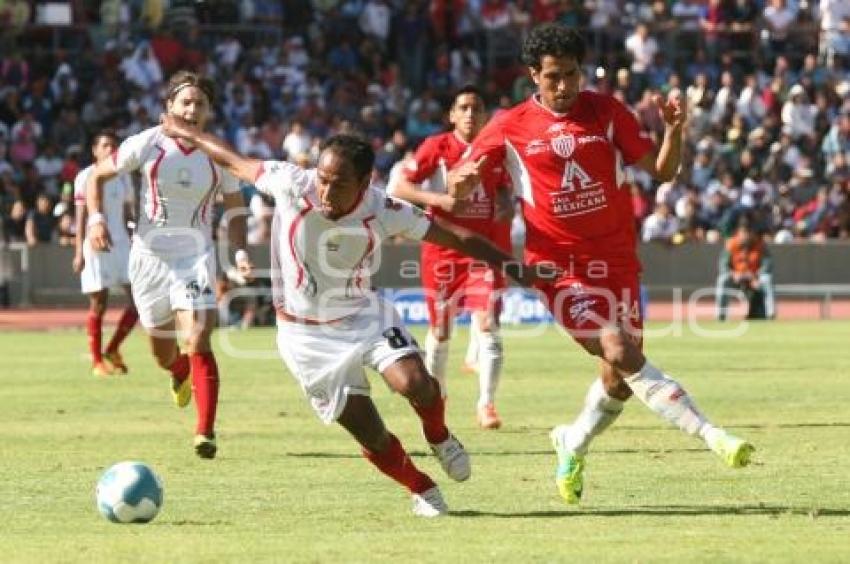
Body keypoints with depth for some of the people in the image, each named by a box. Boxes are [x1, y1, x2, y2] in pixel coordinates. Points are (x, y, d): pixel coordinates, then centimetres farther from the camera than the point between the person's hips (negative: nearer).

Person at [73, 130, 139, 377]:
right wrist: (79, 251, -16)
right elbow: (81, 217, -8)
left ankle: (112, 350, 10)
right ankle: (97, 361, 8)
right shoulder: (86, 177, -4)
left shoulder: (123, 178, 13)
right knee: (99, 303, -3)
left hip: (121, 243, 6)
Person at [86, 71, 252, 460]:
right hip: (149, 255, 1)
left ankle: (205, 432, -20)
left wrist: (240, 252, -7)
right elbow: (98, 175, 3)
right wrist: (96, 217, -13)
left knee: (197, 343, -21)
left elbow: (235, 210, 8)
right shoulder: (147, 144, -9)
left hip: (195, 256, -1)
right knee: (163, 353, 14)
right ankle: (180, 374, 53)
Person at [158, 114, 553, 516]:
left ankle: (438, 438, 8)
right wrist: (189, 133, 8)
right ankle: (421, 490, 22)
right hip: (306, 337, -1)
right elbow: (235, 162, -4)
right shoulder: (290, 184, -22)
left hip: (364, 315, 1)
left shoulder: (384, 211, -18)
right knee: (371, 435, -4)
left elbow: (456, 237, -9)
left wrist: (511, 266, -10)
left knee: (415, 383, -26)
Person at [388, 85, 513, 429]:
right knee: (440, 331, 9)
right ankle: (435, 394, 33)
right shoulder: (436, 148, -5)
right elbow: (398, 187, -9)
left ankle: (487, 404, -12)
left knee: (488, 325, -14)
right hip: (444, 249, -1)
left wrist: (507, 205, -3)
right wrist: (439, 200, -22)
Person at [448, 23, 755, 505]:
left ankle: (573, 445, 33)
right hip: (558, 264, -3)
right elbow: (457, 184, 6)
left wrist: (675, 129, -16)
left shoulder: (608, 112, 3)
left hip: (615, 260, 3)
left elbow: (662, 171, 3)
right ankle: (708, 433, -24)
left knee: (621, 380, 5)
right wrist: (463, 178, -18)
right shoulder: (510, 127, 0)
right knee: (621, 353, -23)